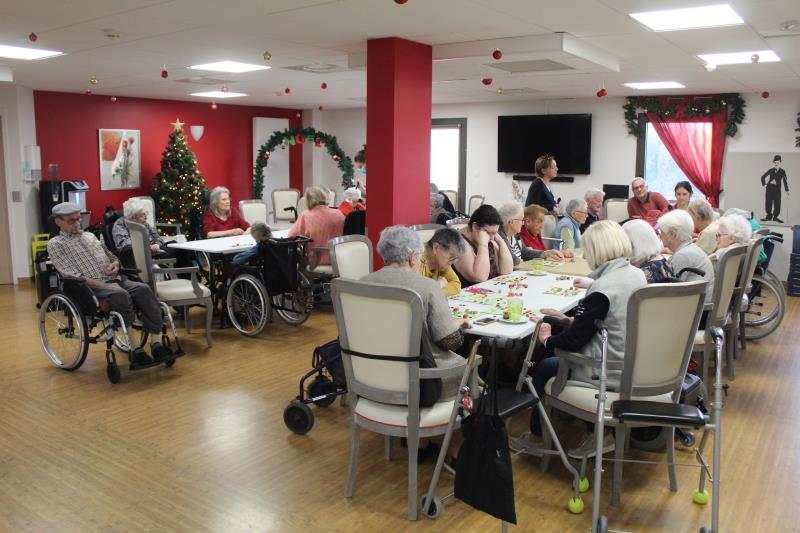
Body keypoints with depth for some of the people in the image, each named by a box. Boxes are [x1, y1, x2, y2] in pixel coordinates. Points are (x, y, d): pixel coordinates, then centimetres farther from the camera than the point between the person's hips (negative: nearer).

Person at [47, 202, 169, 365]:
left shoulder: (90, 235, 25)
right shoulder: (55, 244, 5)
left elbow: (112, 256, 31)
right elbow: (71, 275, -8)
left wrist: (115, 264, 4)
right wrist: (103, 285, -18)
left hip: (114, 279, 6)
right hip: (90, 286, -5)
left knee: (143, 289, -25)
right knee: (121, 295, -36)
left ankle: (156, 341, -30)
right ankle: (134, 348, -34)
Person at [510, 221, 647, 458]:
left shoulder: (602, 288, -25)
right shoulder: (638, 275, 0)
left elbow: (575, 339, -20)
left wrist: (547, 340, -1)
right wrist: (571, 319, 15)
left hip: (611, 374, -8)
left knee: (544, 368, 13)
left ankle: (537, 436, 32)